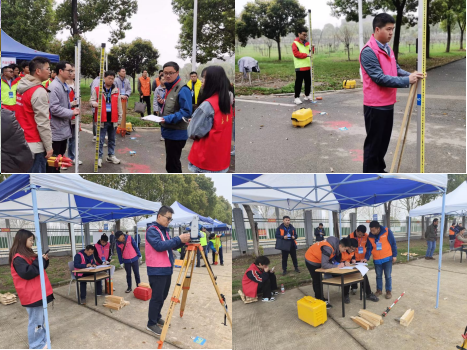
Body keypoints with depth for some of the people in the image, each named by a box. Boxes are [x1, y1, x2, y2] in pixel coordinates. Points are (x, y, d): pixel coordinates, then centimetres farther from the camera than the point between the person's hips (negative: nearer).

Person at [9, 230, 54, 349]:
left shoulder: (27, 254, 13)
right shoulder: (18, 258, -16)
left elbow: (37, 268, 20)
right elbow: (28, 273, -25)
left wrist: (44, 260, 2)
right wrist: (40, 261, -19)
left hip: (38, 291, 9)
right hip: (31, 294, -9)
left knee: (41, 318, 17)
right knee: (36, 320, -1)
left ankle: (42, 339, 28)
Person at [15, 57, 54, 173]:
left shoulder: (22, 87, 10)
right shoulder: (39, 92, -18)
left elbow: (23, 115, 14)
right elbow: (43, 123, -20)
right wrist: (48, 146, -14)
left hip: (22, 141, 9)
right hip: (34, 144, -9)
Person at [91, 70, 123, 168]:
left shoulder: (116, 90, 8)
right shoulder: (97, 89, -1)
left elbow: (119, 105, 11)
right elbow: (92, 100, 1)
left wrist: (120, 117, 9)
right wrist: (95, 104, -23)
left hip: (113, 119, 4)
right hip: (102, 119, -3)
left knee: (112, 139, 15)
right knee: (101, 140, 1)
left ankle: (111, 156, 29)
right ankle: (99, 158, 9)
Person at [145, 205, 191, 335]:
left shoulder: (164, 230, 14)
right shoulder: (152, 230, -13)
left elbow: (172, 246, 17)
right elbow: (159, 246, -27)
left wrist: (183, 241, -2)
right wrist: (178, 239, -27)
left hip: (167, 269, 9)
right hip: (157, 270, -9)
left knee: (163, 296, 16)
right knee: (157, 297, -2)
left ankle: (157, 318, 31)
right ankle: (151, 324, 9)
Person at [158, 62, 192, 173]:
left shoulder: (183, 89, -18)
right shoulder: (169, 87, 12)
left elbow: (187, 112, -24)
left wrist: (168, 118, -28)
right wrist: (163, 103, 3)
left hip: (177, 133, -10)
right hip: (169, 131, 10)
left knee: (172, 165, -4)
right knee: (172, 163, 20)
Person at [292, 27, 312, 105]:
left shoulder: (307, 43, 16)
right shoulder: (295, 43, -5)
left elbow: (310, 52, 18)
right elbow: (296, 54, -15)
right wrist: (306, 55, -21)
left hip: (308, 66, 7)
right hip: (300, 67, -7)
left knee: (308, 81, 13)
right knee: (298, 82, -6)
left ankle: (307, 95, 26)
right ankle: (297, 98, -3)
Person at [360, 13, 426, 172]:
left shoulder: (387, 49, 11)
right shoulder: (368, 51, -18)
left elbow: (396, 70, 11)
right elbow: (380, 78, -22)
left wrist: (411, 75, -8)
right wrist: (407, 81, -22)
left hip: (388, 103, 9)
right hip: (375, 105, -9)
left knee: (384, 140, 17)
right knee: (373, 142, 1)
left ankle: (379, 169, 32)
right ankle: (370, 174, 12)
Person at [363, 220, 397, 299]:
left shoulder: (387, 232, -15)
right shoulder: (370, 236, -4)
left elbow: (393, 244, -7)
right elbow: (369, 249, 1)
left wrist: (394, 255, -7)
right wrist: (366, 258, -12)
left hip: (387, 258, -3)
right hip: (377, 260, 3)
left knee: (388, 276, 5)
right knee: (378, 276, 13)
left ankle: (388, 291, 19)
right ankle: (379, 290, 28)